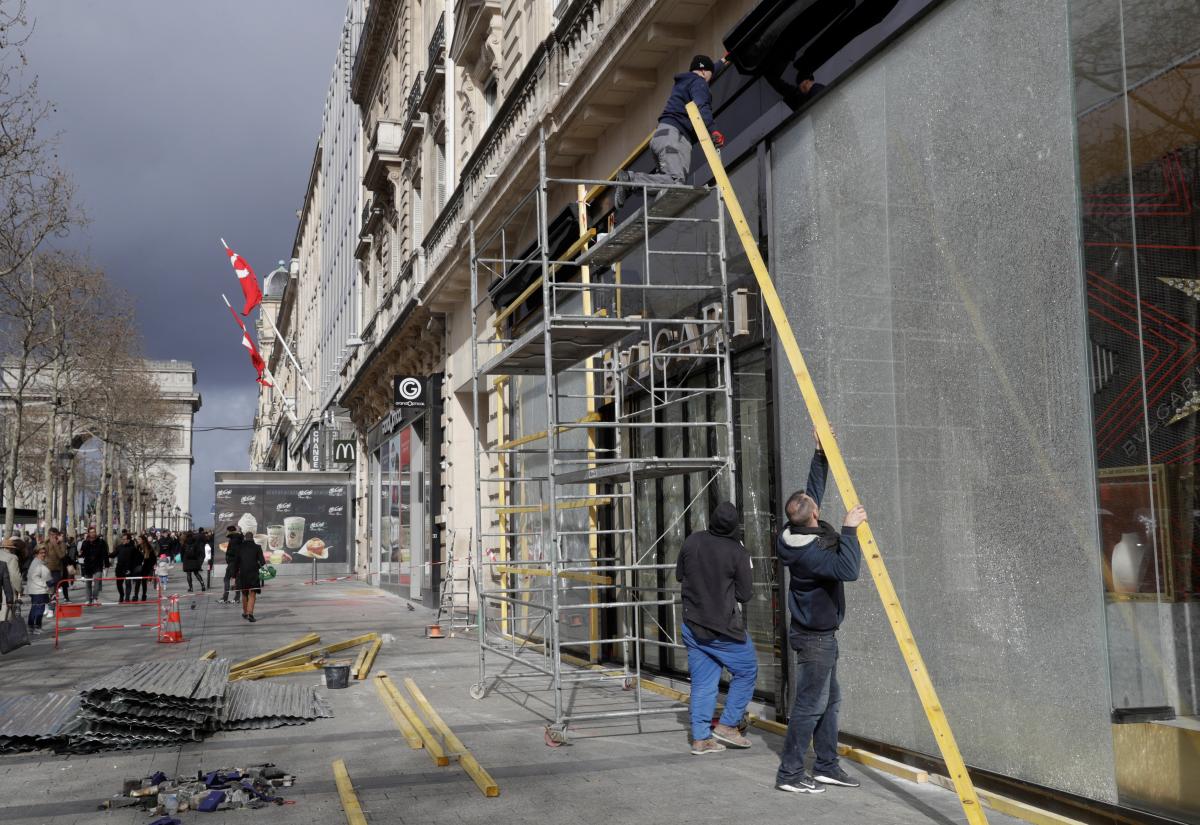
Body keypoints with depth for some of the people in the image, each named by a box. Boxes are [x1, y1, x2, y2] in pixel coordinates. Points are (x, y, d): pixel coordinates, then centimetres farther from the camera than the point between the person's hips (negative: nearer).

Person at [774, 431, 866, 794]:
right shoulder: (809, 552, -27)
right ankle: (789, 774, 2)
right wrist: (849, 529, -30)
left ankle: (826, 766, 23)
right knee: (809, 705, -4)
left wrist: (821, 455, 12)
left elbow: (815, 489, 14)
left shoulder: (801, 532, 0)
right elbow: (848, 569, -38)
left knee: (829, 701, 15)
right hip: (814, 637, -10)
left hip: (821, 634, 10)